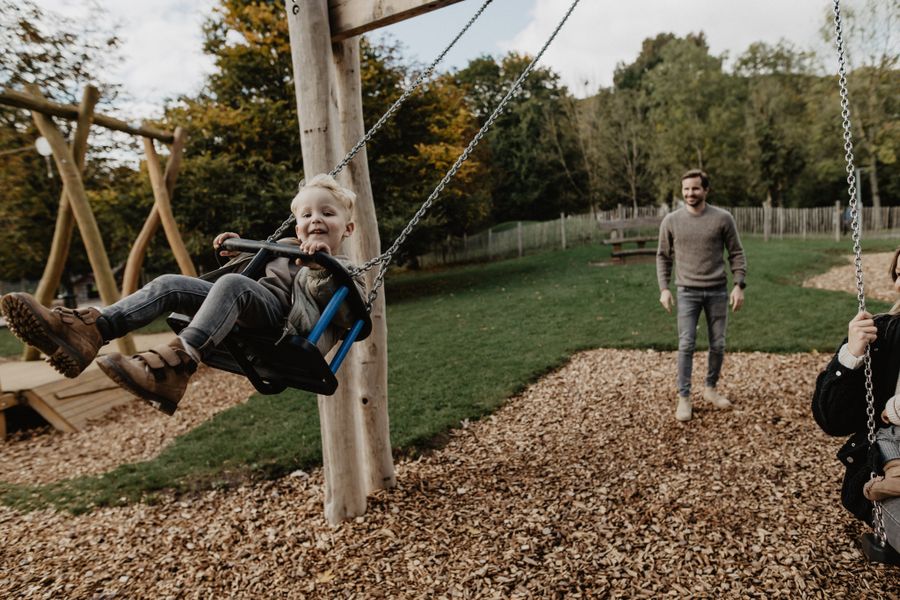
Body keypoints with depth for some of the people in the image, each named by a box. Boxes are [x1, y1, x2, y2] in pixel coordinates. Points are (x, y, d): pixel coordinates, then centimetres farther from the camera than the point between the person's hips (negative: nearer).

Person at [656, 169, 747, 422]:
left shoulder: (723, 218, -2)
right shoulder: (671, 220, -1)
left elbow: (736, 254, 3)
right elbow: (663, 256, 6)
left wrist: (739, 285, -6)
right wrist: (664, 288, -2)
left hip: (718, 291, 1)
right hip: (688, 292, -1)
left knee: (718, 345, 10)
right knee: (686, 345, -5)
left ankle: (711, 389, 29)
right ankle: (683, 398, 5)